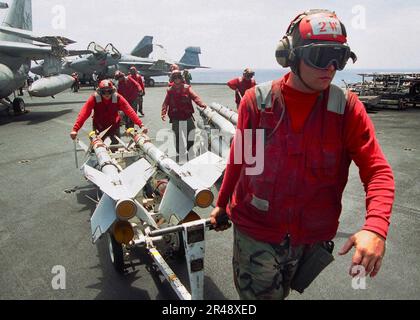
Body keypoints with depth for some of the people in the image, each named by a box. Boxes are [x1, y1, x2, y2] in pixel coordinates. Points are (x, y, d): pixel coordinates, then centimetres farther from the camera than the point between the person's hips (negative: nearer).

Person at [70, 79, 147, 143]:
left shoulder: (118, 98, -19)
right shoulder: (94, 98, -21)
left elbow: (130, 111, -23)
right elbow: (84, 113, -26)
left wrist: (141, 125, -33)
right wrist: (75, 129, -37)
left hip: (114, 127, 1)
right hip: (99, 129, -1)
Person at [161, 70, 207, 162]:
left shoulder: (187, 88, 2)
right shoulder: (170, 90, 6)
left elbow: (194, 97, -10)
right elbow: (165, 103, 2)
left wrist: (201, 104, -29)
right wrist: (163, 113, -13)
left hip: (187, 116, 0)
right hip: (176, 118, 1)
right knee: (177, 136, 7)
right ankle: (179, 153, 21)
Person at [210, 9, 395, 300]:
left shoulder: (347, 108, -10)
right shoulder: (257, 101, -10)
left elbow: (378, 171, -11)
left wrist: (376, 227, -28)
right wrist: (222, 203, 13)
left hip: (313, 239, 2)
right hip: (255, 231, -1)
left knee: (279, 292, 24)